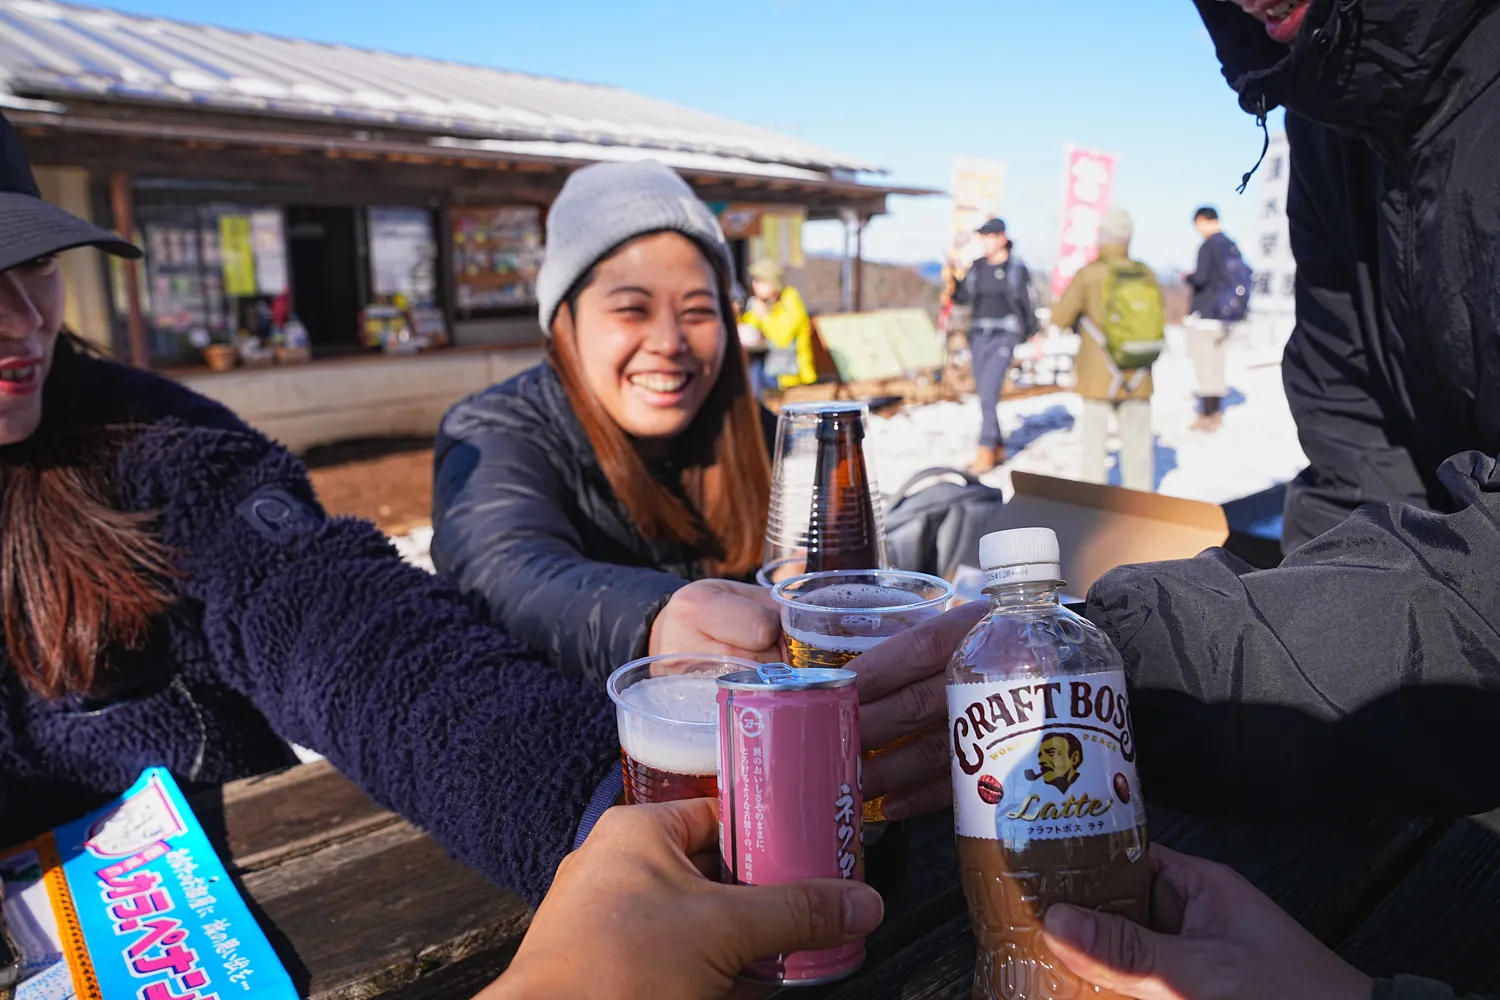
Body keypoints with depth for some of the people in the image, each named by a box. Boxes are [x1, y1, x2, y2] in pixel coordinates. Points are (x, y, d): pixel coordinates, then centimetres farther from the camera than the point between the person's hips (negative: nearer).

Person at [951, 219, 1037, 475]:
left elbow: (1028, 303, 1)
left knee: (988, 393, -16)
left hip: (1004, 336, -5)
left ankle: (986, 452, -13)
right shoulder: (976, 267, 9)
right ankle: (998, 449, 20)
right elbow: (962, 298, 10)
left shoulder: (1017, 268, -3)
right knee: (984, 394, 8)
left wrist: (1033, 336, 2)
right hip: (979, 335, 5)